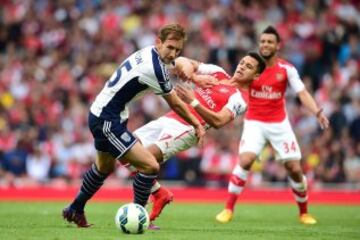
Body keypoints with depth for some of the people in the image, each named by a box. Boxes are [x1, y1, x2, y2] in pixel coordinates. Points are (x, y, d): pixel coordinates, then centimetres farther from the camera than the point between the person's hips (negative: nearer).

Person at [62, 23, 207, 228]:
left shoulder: (151, 53, 1)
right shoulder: (155, 69, -26)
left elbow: (182, 64, 24)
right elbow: (176, 105, -12)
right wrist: (197, 125, 2)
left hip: (100, 115, 11)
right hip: (108, 121, -11)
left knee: (105, 167, 32)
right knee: (150, 166, -16)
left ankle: (75, 211, 50)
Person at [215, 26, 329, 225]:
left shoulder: (287, 69, -3)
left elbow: (302, 93, -8)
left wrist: (317, 113, -25)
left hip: (279, 123, 1)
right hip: (254, 122, -1)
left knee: (295, 169, -1)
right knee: (245, 161, -23)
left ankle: (304, 213, 21)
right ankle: (228, 209, -12)